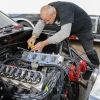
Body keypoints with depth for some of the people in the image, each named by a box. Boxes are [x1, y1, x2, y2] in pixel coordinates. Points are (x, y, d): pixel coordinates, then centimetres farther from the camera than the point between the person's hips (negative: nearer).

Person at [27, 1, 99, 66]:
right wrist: (33, 37, -35)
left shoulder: (65, 10, -44)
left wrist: (44, 43, -53)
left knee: (89, 52, -2)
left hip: (83, 27, -6)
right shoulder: (48, 9, -21)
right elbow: (40, 24, -15)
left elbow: (64, 33, -53)